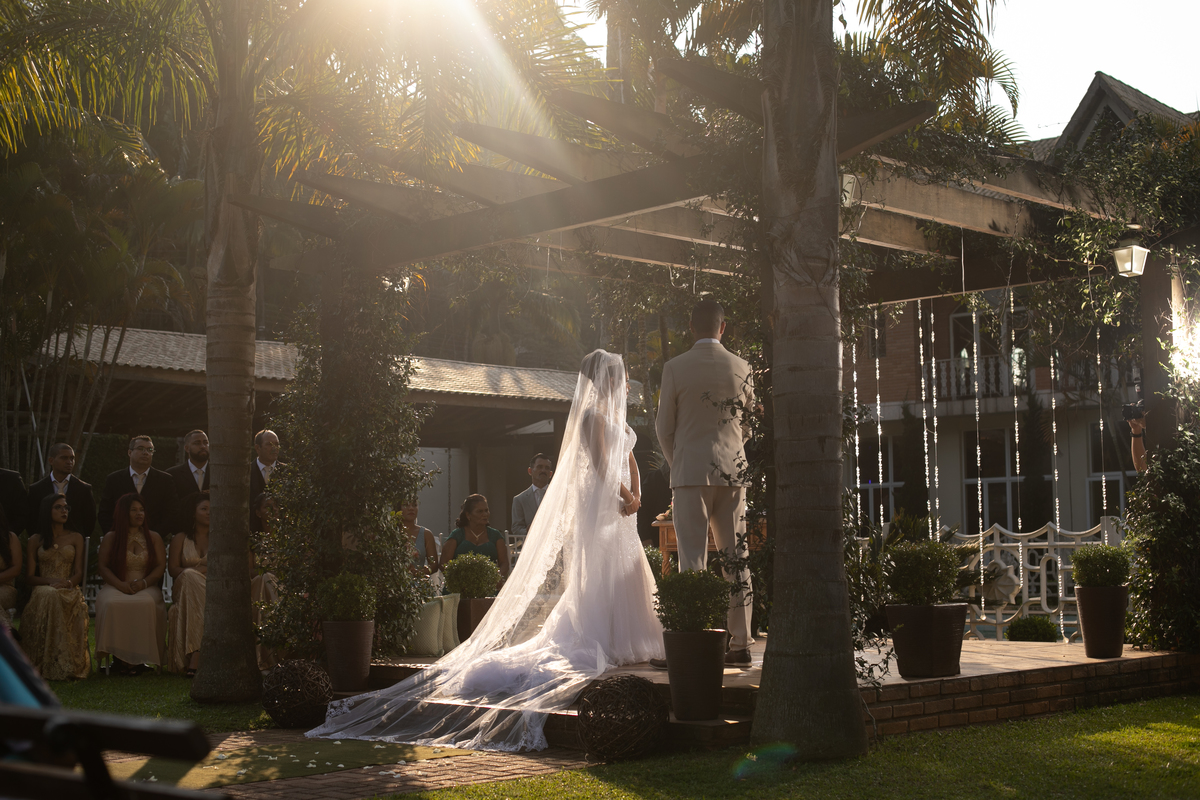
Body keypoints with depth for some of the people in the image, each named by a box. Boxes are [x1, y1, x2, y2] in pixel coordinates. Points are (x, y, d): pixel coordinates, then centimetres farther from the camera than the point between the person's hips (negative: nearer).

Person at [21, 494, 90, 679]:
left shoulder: (75, 538, 17)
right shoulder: (36, 540, 15)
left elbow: (79, 574, 9)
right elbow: (30, 577, 8)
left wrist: (67, 582, -15)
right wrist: (50, 581, -13)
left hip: (69, 590, 0)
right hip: (43, 590, 0)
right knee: (49, 596, -40)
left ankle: (67, 664, -36)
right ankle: (49, 664, -38)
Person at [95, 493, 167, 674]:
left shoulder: (153, 538, 17)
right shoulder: (110, 538, 14)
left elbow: (161, 566, 7)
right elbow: (103, 567, 6)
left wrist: (143, 582, -12)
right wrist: (120, 584, -13)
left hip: (146, 587, 0)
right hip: (117, 587, 0)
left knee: (147, 604, -37)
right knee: (112, 604, -37)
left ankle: (138, 658, -30)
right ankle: (119, 657, -29)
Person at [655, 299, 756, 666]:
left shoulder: (675, 368, -4)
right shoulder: (741, 368, 5)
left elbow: (664, 427, 2)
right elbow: (749, 423, 14)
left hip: (691, 471, -3)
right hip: (733, 471, 3)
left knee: (693, 558, -3)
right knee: (735, 557, 7)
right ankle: (740, 642, 8)